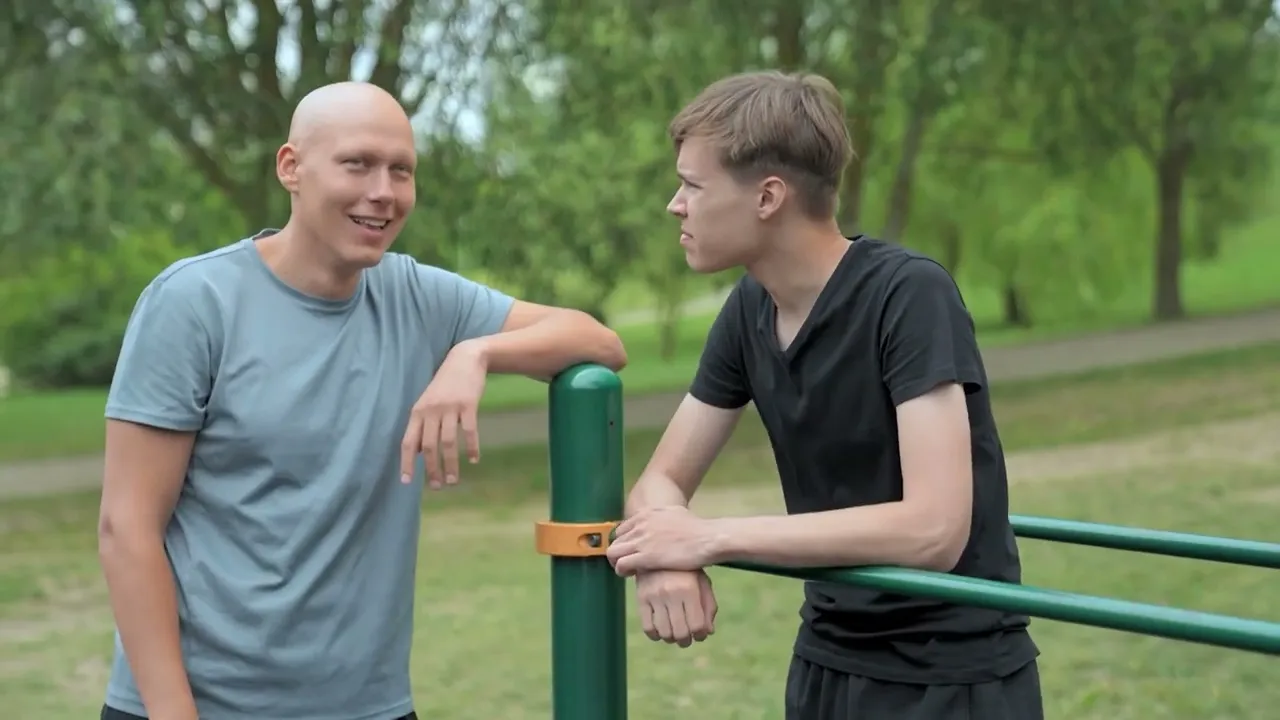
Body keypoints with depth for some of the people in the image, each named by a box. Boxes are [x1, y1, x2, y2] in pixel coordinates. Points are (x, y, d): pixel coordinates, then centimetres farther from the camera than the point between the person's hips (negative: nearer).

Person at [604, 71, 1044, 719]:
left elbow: (933, 530, -29)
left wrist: (710, 538, -27)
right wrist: (666, 554, -21)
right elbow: (661, 483, 2)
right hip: (827, 663, 6)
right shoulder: (751, 309, -1)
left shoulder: (909, 296, -21)